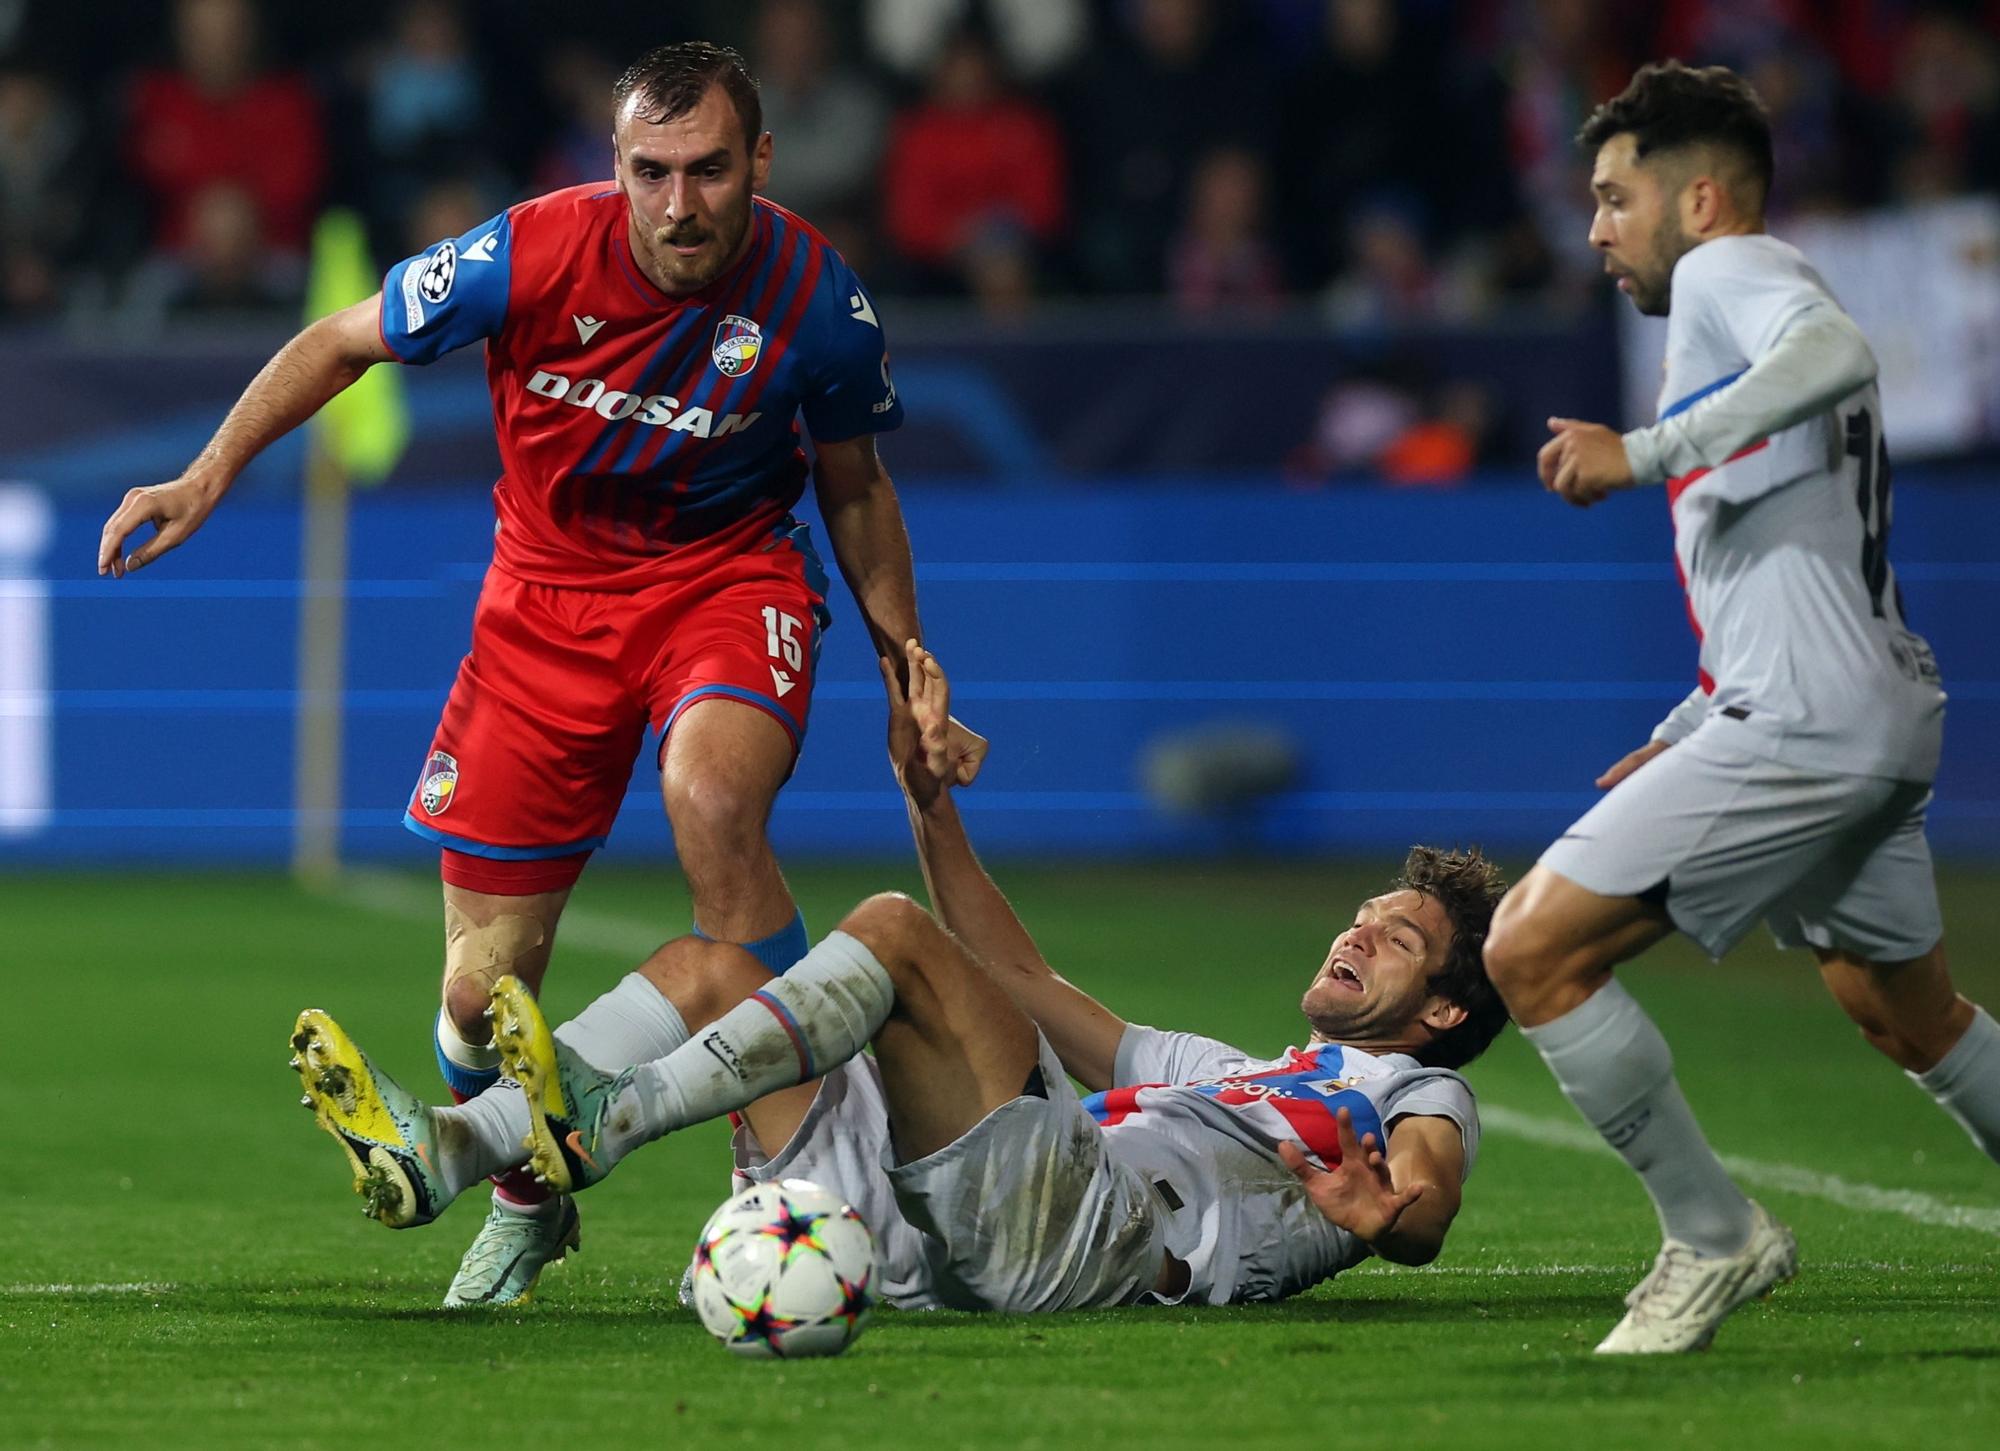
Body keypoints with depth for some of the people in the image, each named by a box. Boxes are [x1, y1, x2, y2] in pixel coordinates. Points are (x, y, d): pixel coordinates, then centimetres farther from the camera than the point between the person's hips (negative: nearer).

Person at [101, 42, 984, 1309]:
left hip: (728, 575, -1)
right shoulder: (535, 254, -20)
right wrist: (209, 476, -12)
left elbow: (855, 486, 4)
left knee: (711, 794, -37)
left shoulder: (815, 300, -17)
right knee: (484, 998, -1)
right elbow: (342, 343, -3)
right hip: (549, 595, 1)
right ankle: (530, 1202, 33)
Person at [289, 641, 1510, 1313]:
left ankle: (603, 1122, -34)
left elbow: (1422, 1219, -5)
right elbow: (1023, 984, 46)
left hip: (1098, 1233, -8)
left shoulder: (1419, 1097, 20)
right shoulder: (1232, 1076, 43)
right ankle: (439, 1157, -18)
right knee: (707, 968, 3)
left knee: (894, 933, -23)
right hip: (933, 1246, 8)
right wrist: (931, 798, 42)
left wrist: (1373, 1201, -30)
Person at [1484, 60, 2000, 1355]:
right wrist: (1685, 736, 28)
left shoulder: (1729, 271, -5)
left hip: (1804, 718, -11)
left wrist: (1646, 452, -32)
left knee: (1534, 950, -12)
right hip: (1883, 716, 11)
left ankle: (1713, 1238, -6)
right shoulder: (1738, 301, 26)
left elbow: (1835, 352, -30)